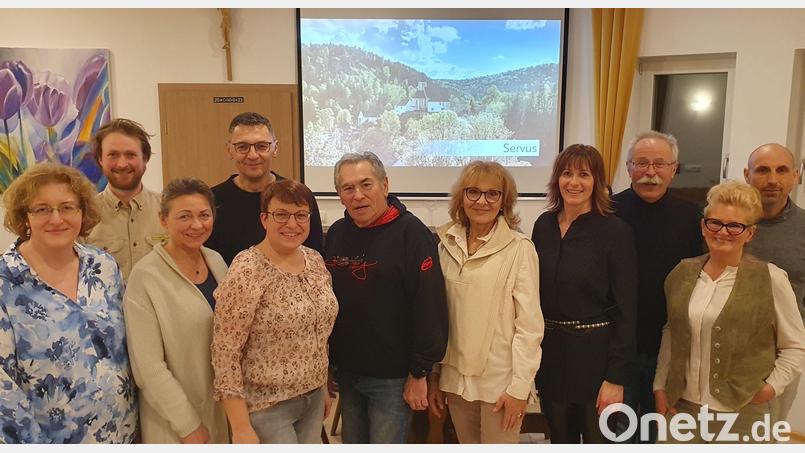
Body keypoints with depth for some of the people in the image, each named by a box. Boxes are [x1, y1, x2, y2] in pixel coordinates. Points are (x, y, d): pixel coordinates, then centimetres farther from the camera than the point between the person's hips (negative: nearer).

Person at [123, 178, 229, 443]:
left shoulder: (217, 261, 0)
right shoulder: (146, 277, -18)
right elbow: (148, 366, -18)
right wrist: (189, 426, -15)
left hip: (225, 407, 5)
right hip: (175, 422, -5)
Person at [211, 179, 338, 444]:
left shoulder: (315, 260, 1)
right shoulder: (246, 272, -19)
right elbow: (225, 352, -18)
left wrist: (324, 387, 15)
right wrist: (241, 427, -17)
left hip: (313, 398, 6)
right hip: (265, 406, -6)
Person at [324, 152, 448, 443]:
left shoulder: (411, 233, -15)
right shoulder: (336, 233, 5)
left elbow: (429, 308, -18)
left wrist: (420, 373, -15)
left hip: (392, 377, -6)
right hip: (346, 373, 6)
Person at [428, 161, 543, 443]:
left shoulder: (519, 248, -11)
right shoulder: (447, 245, 3)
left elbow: (530, 324, -10)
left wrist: (520, 385, -11)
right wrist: (433, 375, 9)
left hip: (500, 380, -4)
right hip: (456, 377, 4)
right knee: (467, 444, 17)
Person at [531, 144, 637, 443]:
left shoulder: (615, 231, -12)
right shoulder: (544, 225, 2)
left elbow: (626, 309, -12)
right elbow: (535, 292, 7)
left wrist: (616, 377, -13)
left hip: (594, 354, -4)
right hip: (549, 352, 4)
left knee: (597, 439, 13)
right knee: (560, 440, 19)